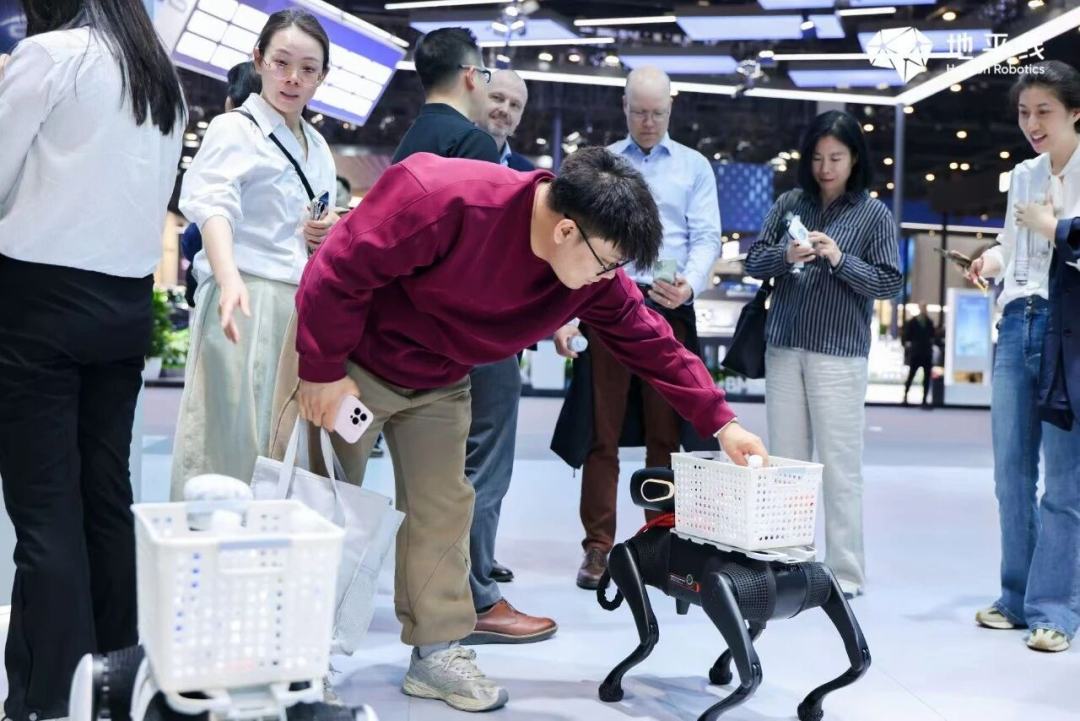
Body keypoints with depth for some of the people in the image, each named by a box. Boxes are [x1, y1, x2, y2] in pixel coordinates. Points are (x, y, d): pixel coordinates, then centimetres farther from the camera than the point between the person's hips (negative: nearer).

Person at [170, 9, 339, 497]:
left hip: (304, 308, 7)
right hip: (248, 302, -6)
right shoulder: (234, 129, -3)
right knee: (234, 439, -9)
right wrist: (230, 280, -39)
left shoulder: (317, 147, 19)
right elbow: (213, 208, -20)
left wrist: (333, 233, 5)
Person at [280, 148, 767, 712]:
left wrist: (720, 421, -9)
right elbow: (342, 268, -29)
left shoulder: (594, 274, -15)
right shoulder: (442, 198, -36)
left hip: (439, 385, 6)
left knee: (443, 510, 4)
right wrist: (323, 370, -22)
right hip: (353, 363, -5)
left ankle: (438, 653, 15)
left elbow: (649, 341, -5)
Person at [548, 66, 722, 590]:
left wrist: (690, 284, -18)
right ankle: (598, 547, 7)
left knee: (666, 433, 3)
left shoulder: (695, 167, 13)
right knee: (601, 432, 1)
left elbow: (706, 238, 3)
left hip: (669, 310, 0)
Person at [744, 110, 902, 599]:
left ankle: (845, 571, 6)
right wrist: (785, 256, -12)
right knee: (786, 459, 7)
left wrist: (839, 260, -16)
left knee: (840, 464, -1)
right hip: (783, 348, 3)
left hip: (839, 353, -3)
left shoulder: (875, 214, 0)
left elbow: (890, 283, -3)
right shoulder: (789, 203, 8)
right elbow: (752, 261, 8)